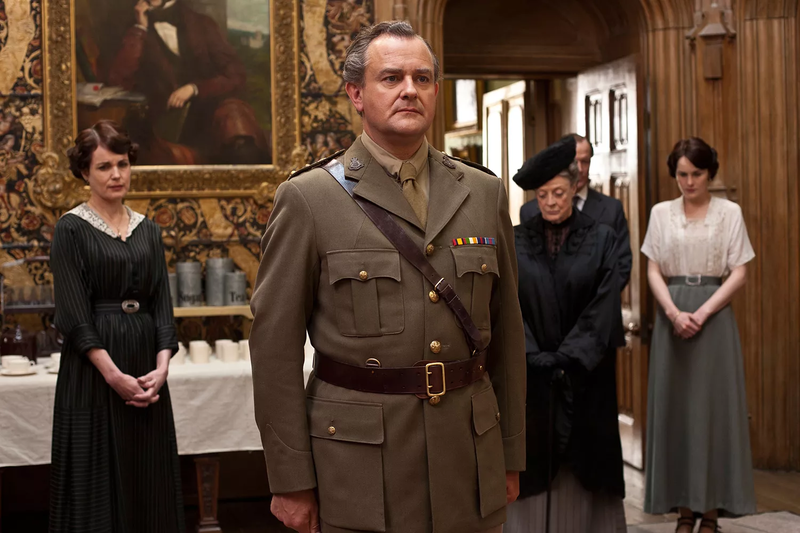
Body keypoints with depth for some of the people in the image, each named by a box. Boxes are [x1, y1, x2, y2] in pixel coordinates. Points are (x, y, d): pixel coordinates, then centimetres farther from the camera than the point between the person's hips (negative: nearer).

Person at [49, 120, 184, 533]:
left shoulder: (148, 230, 11)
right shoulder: (71, 229, -4)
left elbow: (162, 303, 7)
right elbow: (73, 314, -11)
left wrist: (162, 367, -8)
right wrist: (114, 375, -17)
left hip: (147, 368, 5)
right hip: (93, 369, -5)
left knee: (150, 479, 8)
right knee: (98, 481, 0)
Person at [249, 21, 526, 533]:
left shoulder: (484, 192, 7)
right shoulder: (308, 198, -5)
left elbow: (507, 330, 11)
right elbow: (275, 347, -5)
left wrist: (511, 455, 11)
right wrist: (290, 481, -6)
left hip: (469, 463, 4)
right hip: (358, 469, -3)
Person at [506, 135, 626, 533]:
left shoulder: (601, 239, 2)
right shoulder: (516, 242, 4)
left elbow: (604, 307, -5)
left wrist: (568, 359, -13)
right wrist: (535, 359, -13)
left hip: (586, 377, 0)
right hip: (530, 377, 1)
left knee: (582, 465, 3)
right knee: (533, 468, 1)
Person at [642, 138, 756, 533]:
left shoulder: (729, 212, 3)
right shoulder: (661, 213, 8)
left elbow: (738, 274, -1)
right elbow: (653, 271, 5)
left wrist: (702, 313, -12)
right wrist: (674, 313, -11)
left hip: (714, 315, -2)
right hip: (672, 315, 2)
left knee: (713, 404, -1)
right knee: (674, 406, 1)